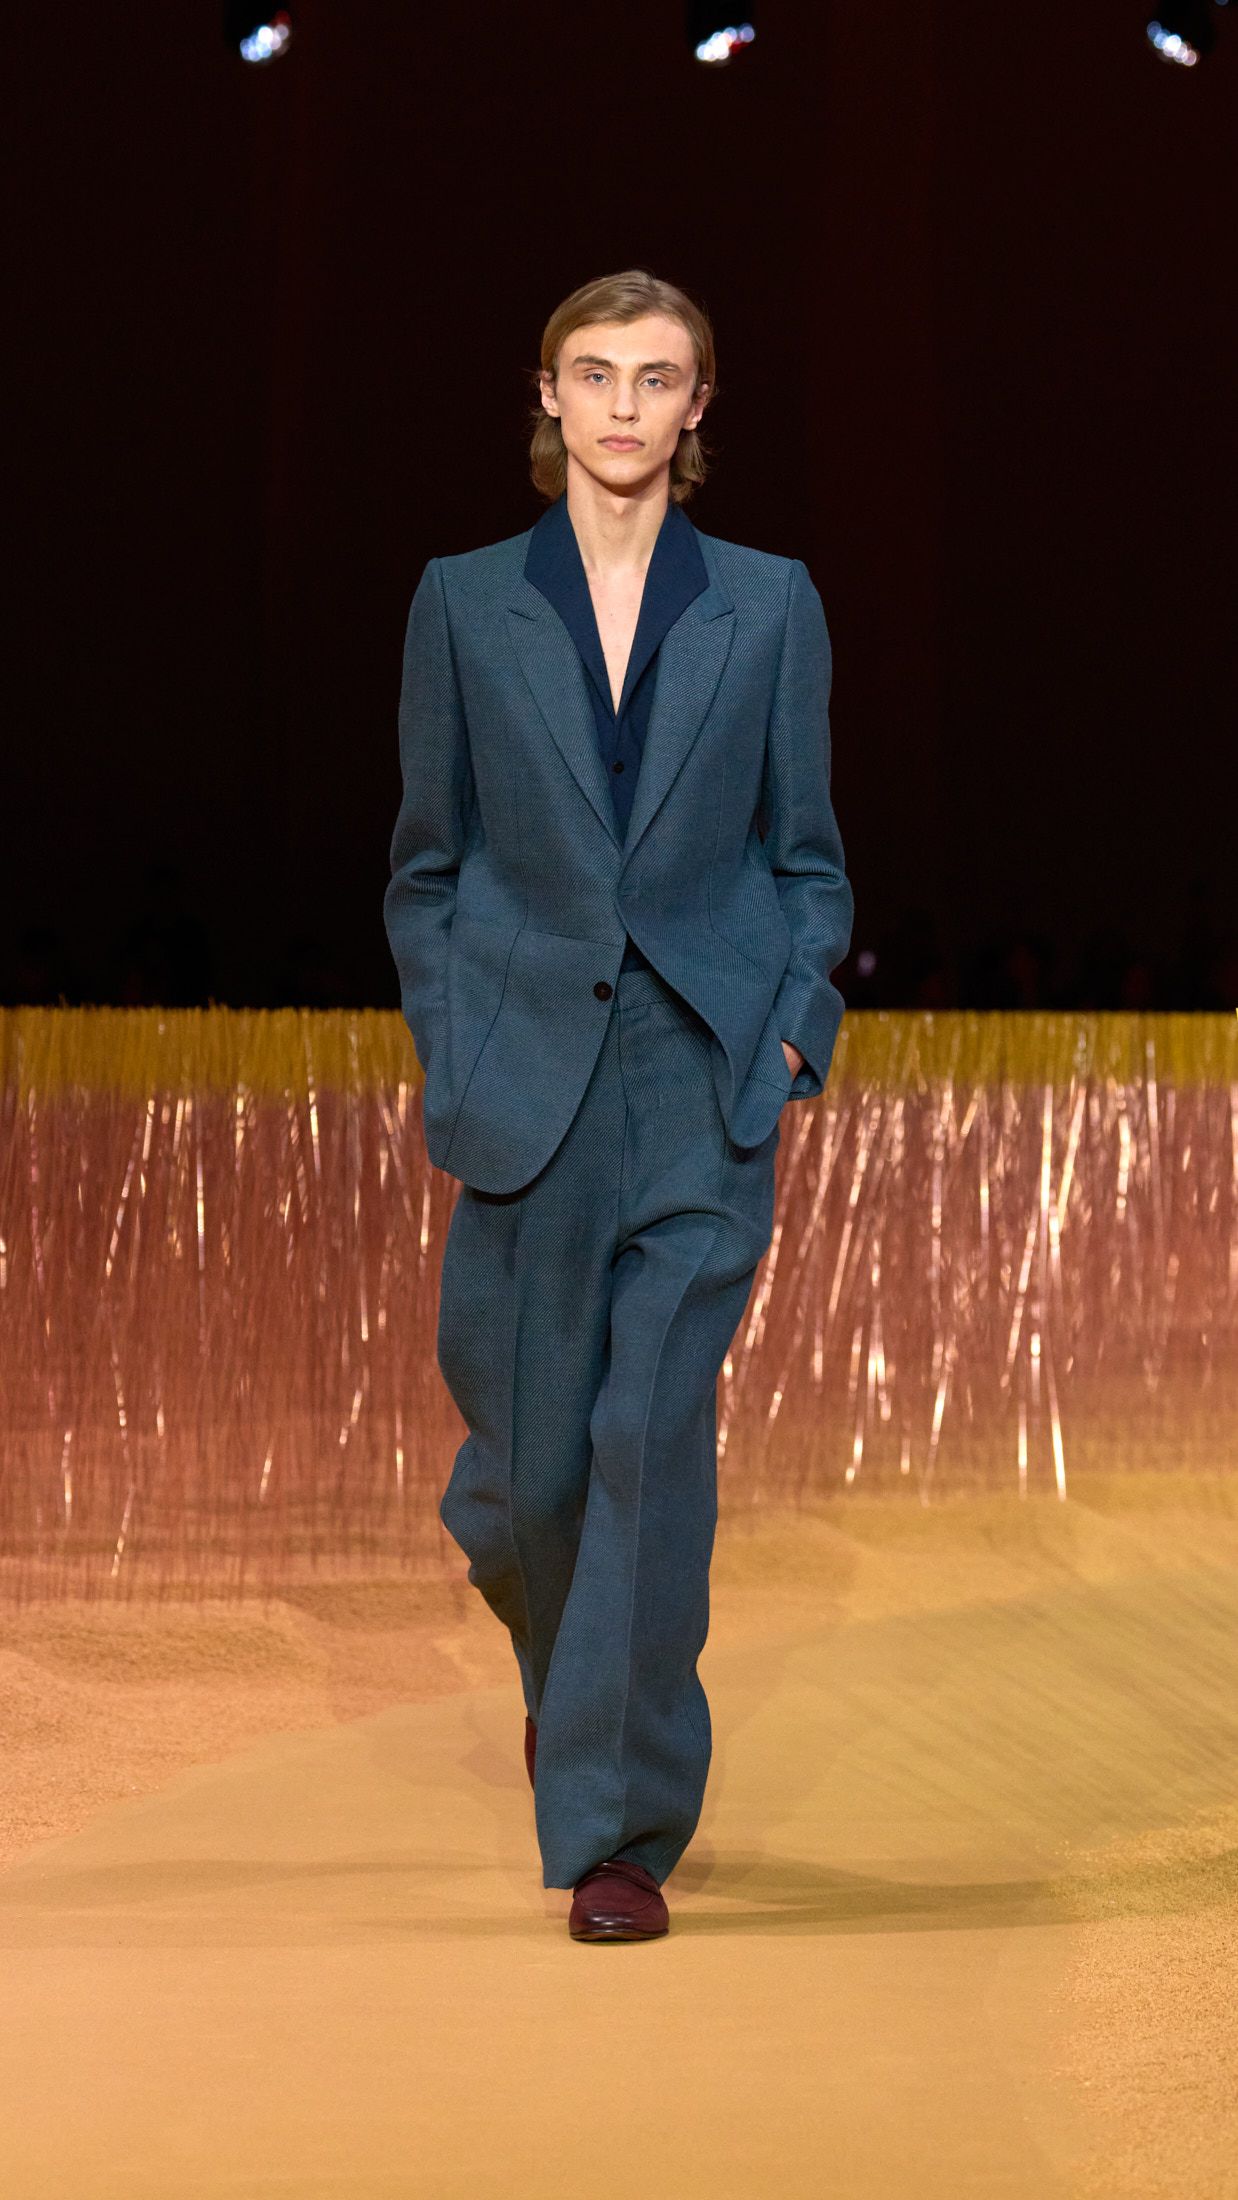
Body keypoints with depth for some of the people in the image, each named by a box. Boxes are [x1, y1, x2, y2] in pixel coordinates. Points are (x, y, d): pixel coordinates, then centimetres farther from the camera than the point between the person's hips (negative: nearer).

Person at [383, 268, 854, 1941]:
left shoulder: (768, 607, 6)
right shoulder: (467, 605, 6)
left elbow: (806, 857, 9)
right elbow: (428, 864, 9)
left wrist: (792, 1042, -3)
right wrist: (453, 1057, 0)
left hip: (705, 1080, -1)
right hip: (530, 1076, 1)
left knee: (657, 1437, -9)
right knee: (528, 1453, 5)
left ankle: (620, 1831, -3)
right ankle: (563, 1665, 39)